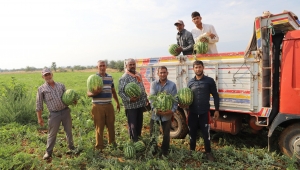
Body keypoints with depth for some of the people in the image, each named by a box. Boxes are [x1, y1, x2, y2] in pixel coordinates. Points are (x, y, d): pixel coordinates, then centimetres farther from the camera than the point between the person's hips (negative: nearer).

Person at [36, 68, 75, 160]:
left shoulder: (61, 85, 8)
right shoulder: (41, 89, 0)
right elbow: (39, 105, 1)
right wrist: (39, 118, 0)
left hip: (66, 111, 3)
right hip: (54, 114, -3)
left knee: (69, 131, 14)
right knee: (52, 134, 7)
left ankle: (71, 146, 34)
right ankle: (48, 152, 25)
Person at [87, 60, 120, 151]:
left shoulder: (110, 77, 9)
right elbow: (88, 93, -7)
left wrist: (117, 102, 20)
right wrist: (94, 93, -29)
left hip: (109, 105, 4)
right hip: (98, 106, -4)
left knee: (111, 125, 15)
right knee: (99, 127, 4)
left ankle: (112, 141, 37)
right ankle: (99, 146, 19)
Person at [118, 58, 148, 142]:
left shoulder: (138, 75, 11)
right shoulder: (124, 78, -15)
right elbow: (120, 92, -20)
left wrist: (145, 98, 20)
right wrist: (129, 99, -31)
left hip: (141, 104, 8)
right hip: (131, 106, -7)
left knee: (139, 123, 19)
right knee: (132, 125, 2)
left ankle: (139, 139, 35)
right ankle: (134, 142, 14)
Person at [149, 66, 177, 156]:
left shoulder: (172, 85, -2)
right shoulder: (153, 84, 0)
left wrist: (173, 110, -19)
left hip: (167, 114, -1)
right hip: (155, 113, 1)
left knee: (166, 134, 11)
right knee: (153, 133, 13)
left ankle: (165, 151, 29)